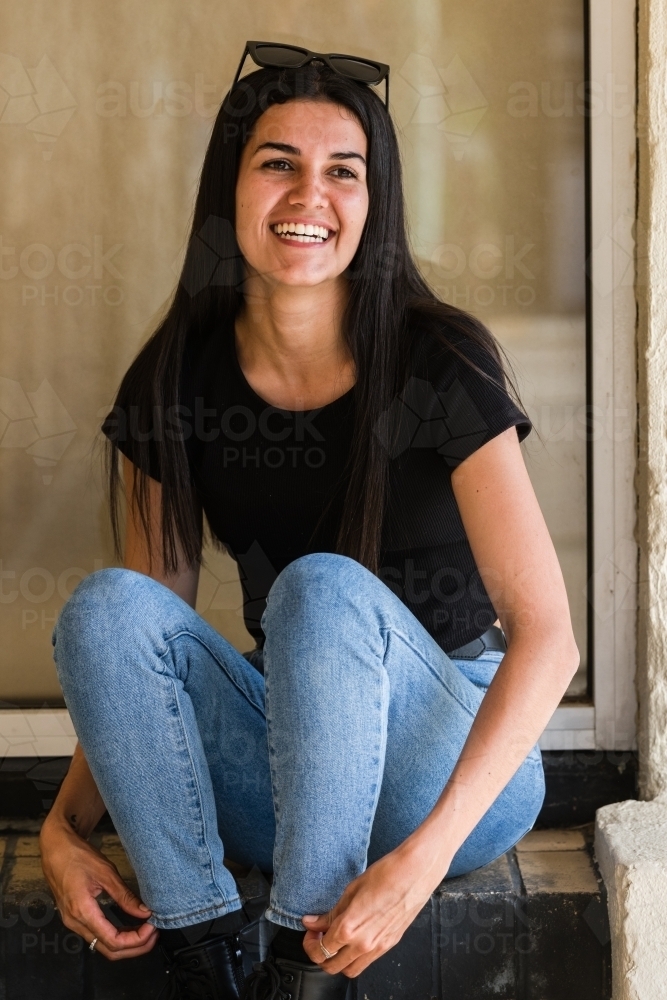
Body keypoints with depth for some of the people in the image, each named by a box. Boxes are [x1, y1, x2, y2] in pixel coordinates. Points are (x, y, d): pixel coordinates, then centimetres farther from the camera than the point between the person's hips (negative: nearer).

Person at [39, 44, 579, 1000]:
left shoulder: (439, 364, -15)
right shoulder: (172, 386, -2)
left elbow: (548, 633, -22)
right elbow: (134, 639, 3)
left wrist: (422, 857, -33)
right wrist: (65, 825, -14)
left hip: (463, 763, -4)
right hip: (285, 762, 4)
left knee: (323, 588, -32)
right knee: (105, 603, -20)